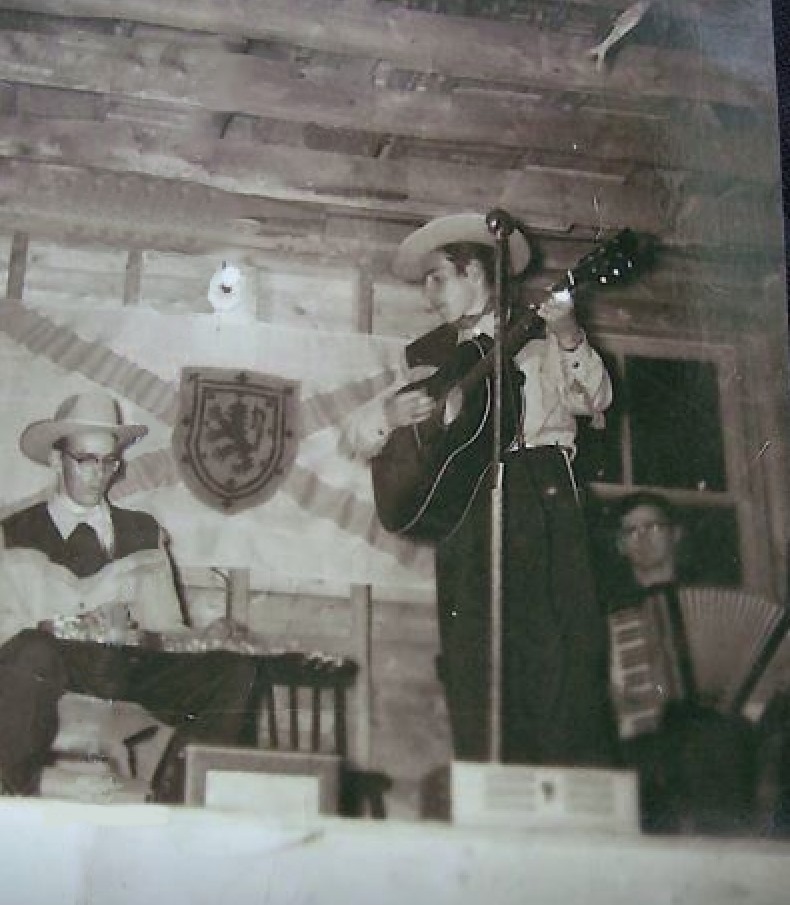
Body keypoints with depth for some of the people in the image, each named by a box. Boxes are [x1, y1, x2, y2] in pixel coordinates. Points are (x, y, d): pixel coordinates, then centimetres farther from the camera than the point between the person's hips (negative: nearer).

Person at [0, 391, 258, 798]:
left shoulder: (143, 531, 19)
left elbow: (164, 626, 13)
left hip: (126, 670, 3)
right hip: (50, 669, -3)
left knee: (234, 669, -19)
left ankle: (173, 798, -9)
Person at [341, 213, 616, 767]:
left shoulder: (536, 335, 18)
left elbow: (595, 400, 2)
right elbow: (355, 438, 22)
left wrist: (570, 340, -14)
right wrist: (389, 415, 0)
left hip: (539, 486, -3)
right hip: (462, 498, 3)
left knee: (563, 648, -14)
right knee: (475, 663, -7)